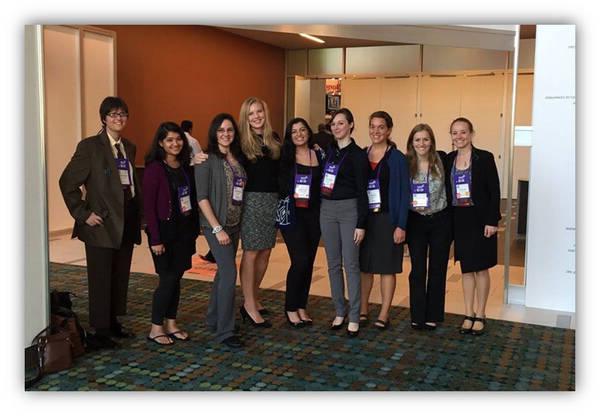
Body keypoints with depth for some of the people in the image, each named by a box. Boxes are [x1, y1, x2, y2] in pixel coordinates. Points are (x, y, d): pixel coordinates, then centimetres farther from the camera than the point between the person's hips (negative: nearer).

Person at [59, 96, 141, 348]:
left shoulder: (129, 148, 12)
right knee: (100, 278, 2)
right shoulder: (90, 146, -8)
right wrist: (83, 214, -12)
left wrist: (137, 212, 8)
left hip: (127, 222, 6)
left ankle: (114, 321, 27)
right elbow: (67, 182, -10)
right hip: (102, 223, -6)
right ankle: (101, 330, 13)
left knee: (121, 276, 13)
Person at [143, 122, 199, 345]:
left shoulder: (186, 167, 8)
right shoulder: (154, 168, -11)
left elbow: (193, 198, 10)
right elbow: (149, 206, -13)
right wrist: (155, 239, -16)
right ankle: (156, 328, 10)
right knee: (168, 279, -3)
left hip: (184, 230, 6)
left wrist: (194, 230, 4)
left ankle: (171, 324, 22)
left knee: (176, 278, 10)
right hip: (164, 230, -6)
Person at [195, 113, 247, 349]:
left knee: (224, 271, 13)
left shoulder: (238, 158, 9)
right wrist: (217, 228, -16)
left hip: (235, 224, 6)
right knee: (230, 272, -12)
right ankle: (225, 331, -4)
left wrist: (236, 225, 6)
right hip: (216, 224, -6)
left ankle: (213, 319, 28)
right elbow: (202, 197, -12)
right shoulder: (207, 159, -9)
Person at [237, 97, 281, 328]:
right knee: (251, 253, -3)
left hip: (273, 199, 6)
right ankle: (249, 305, 4)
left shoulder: (274, 138, 11)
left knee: (265, 252, 10)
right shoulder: (242, 141, -5)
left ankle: (254, 297, 24)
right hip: (252, 198, -6)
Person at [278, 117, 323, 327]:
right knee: (300, 261, -10)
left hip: (313, 214, 4)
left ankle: (302, 307, 21)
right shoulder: (284, 156, -1)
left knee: (308, 262, 7)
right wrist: (290, 194, -14)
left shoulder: (319, 155, 8)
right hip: (291, 214, -4)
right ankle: (291, 308, 7)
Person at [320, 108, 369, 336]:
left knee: (350, 264, -4)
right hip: (327, 209, 6)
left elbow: (362, 191, -9)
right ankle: (339, 312, 20)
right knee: (333, 264, 9)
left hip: (349, 209, -5)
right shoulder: (328, 150, 9)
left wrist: (361, 224, -13)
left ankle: (354, 317, 5)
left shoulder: (357, 154, -6)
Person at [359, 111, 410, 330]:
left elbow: (404, 193, -6)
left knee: (387, 267, 3)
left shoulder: (397, 158, -4)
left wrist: (401, 225, -12)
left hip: (387, 218, -4)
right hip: (364, 218, 4)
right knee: (364, 266, 9)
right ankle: (362, 310, 20)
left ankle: (384, 314, 11)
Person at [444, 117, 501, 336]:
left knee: (481, 268, 6)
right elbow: (446, 190, 7)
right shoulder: (448, 159, 5)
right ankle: (468, 314, 20)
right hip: (459, 220, 4)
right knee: (466, 269, 11)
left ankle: (480, 316, 17)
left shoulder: (484, 158, -7)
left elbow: (494, 191, -9)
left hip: (479, 219, -4)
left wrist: (492, 221, -14)